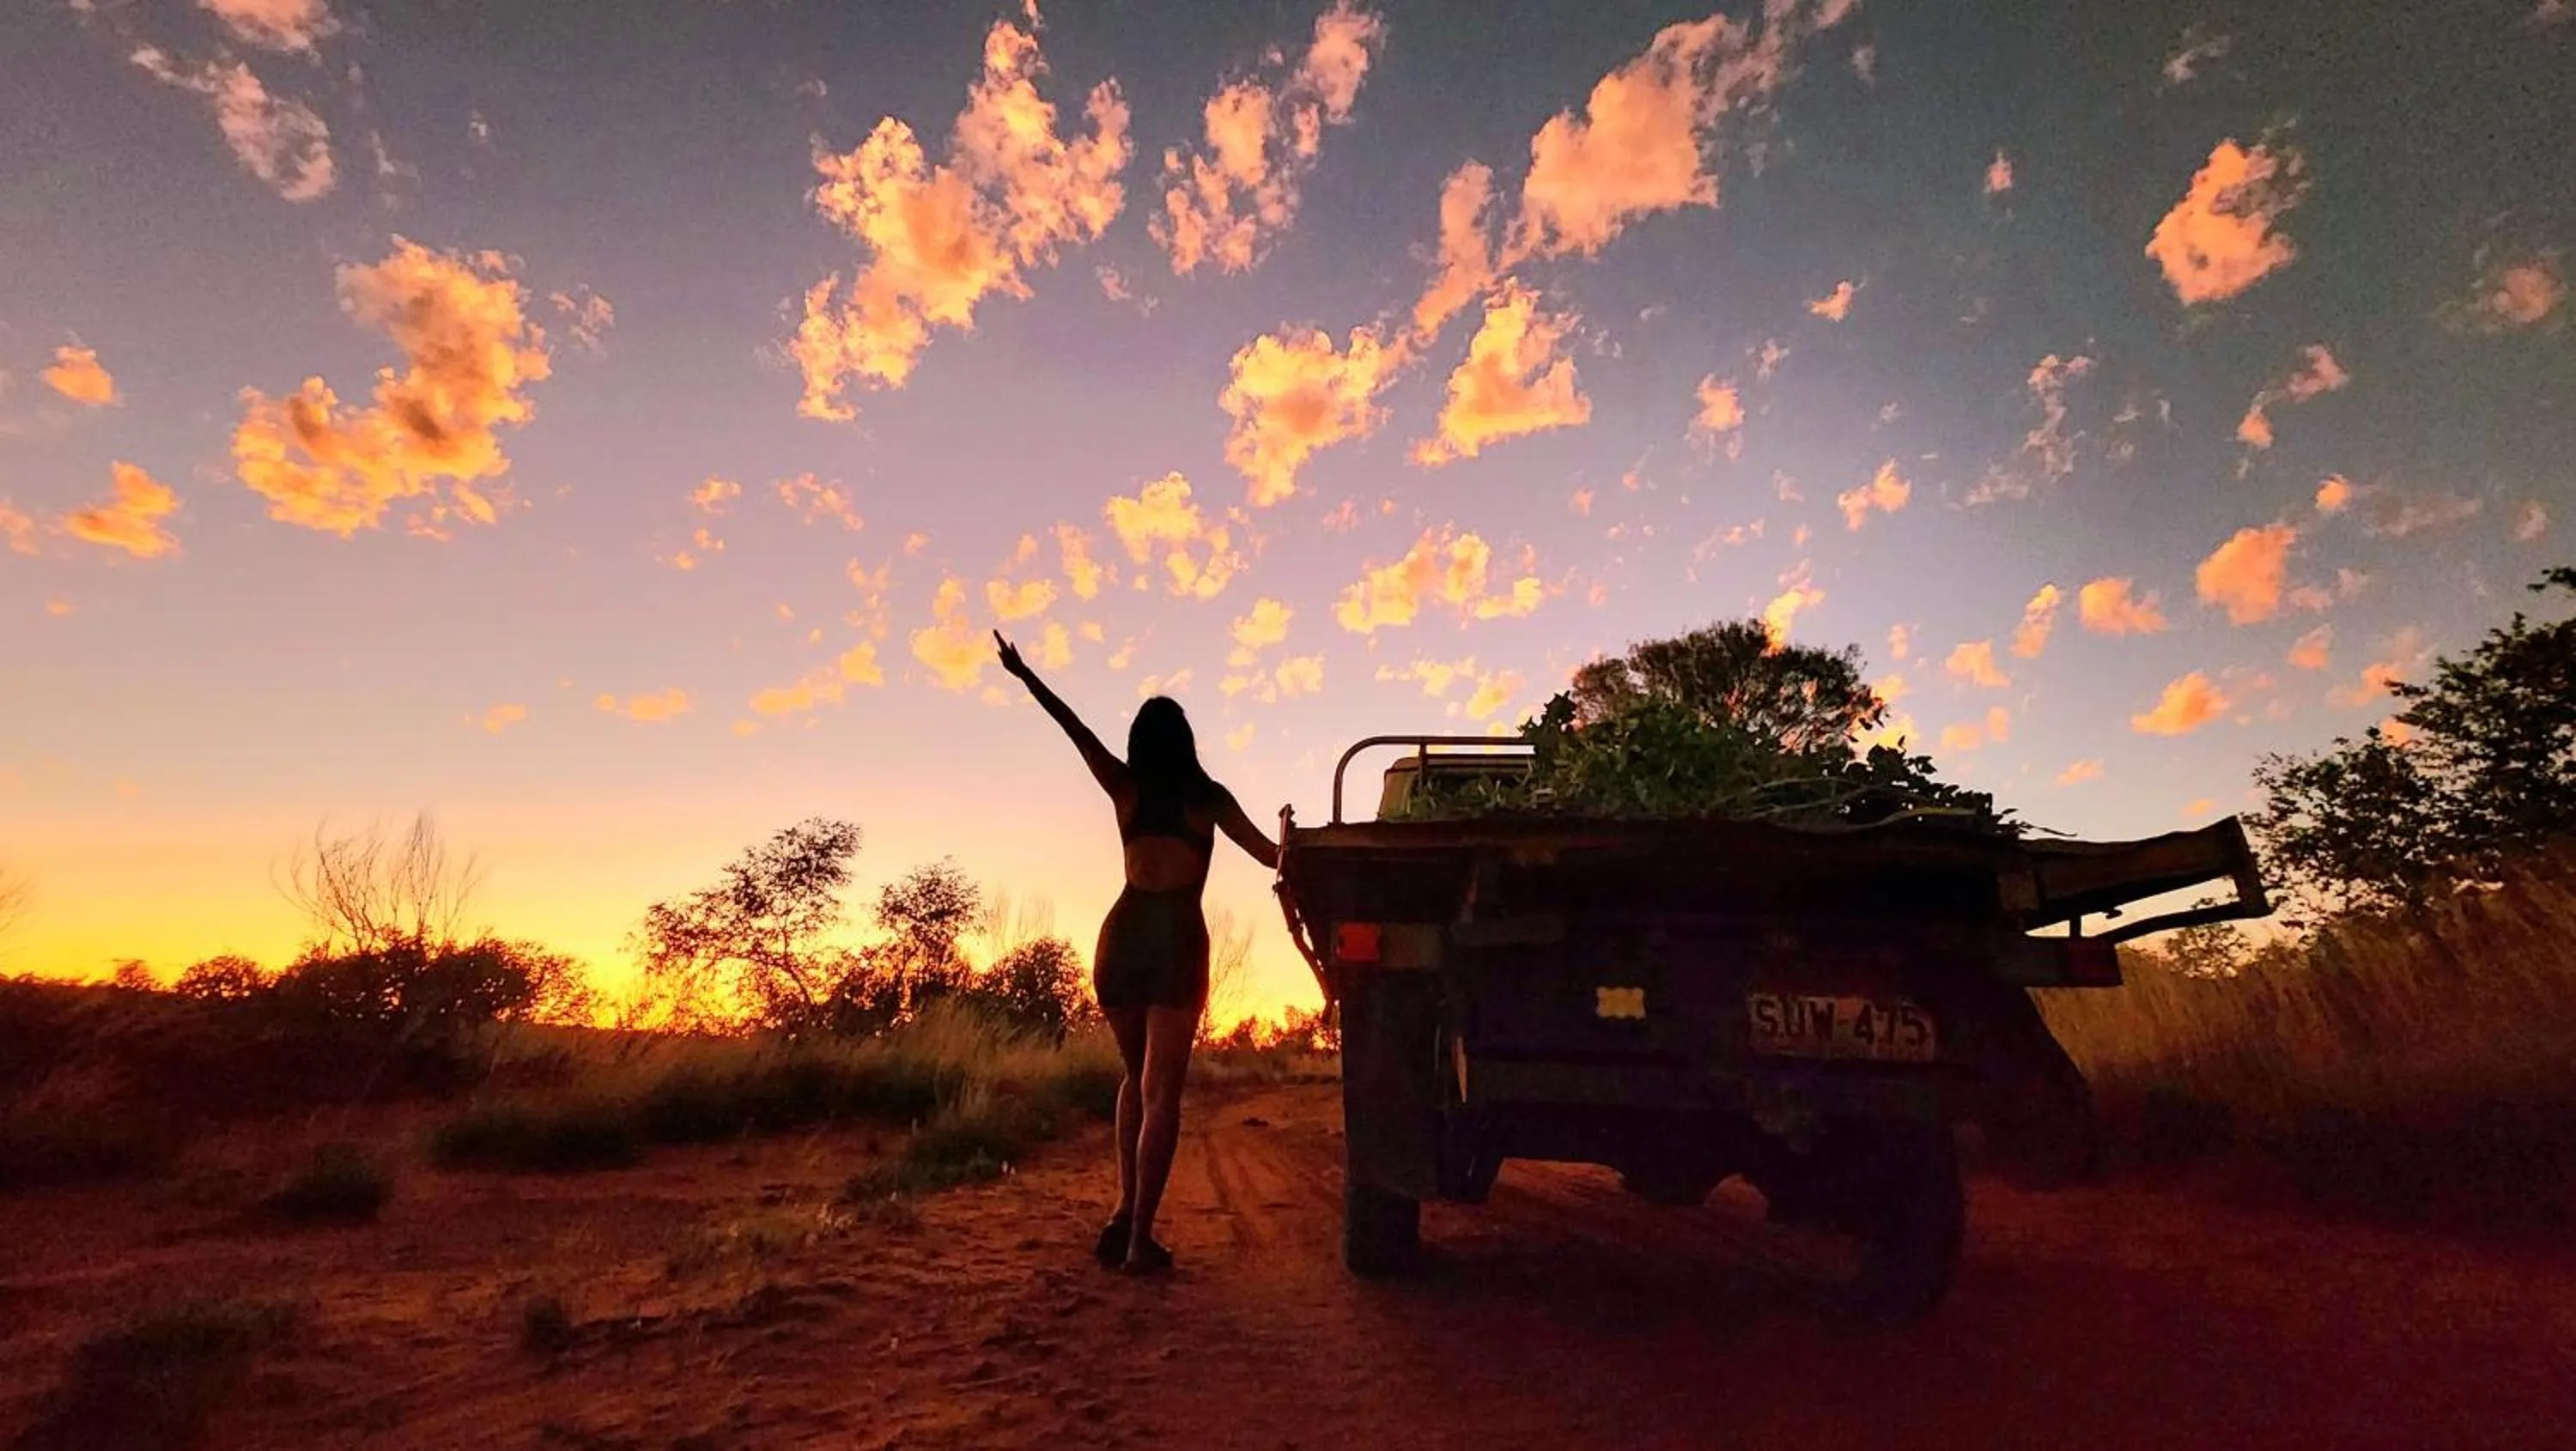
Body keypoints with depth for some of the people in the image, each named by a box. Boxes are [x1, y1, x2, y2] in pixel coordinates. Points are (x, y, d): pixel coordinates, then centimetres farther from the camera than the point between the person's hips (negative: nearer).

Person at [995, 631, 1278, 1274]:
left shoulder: (1126, 788, 8)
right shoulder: (1209, 797, 3)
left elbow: (1077, 729, 17)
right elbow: (1270, 855, 7)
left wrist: (1025, 676, 28)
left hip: (1123, 933, 3)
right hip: (1178, 939, -3)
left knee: (1137, 1077, 20)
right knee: (1162, 1089, 1)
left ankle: (1126, 1210, 10)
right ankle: (1140, 1236, -3)